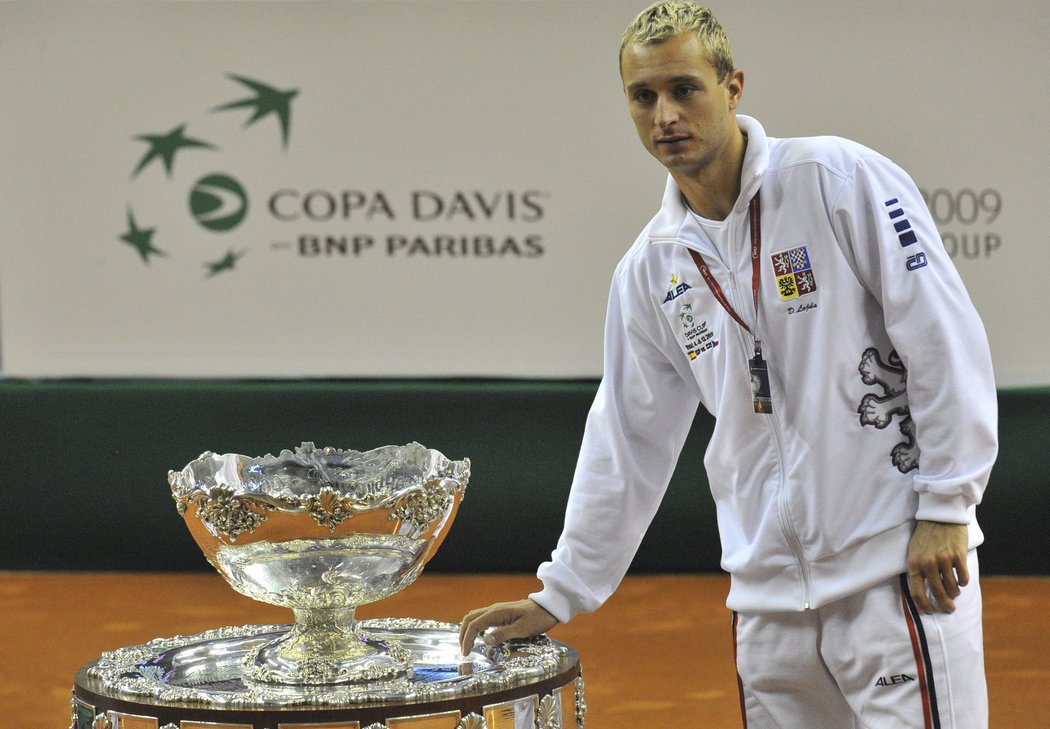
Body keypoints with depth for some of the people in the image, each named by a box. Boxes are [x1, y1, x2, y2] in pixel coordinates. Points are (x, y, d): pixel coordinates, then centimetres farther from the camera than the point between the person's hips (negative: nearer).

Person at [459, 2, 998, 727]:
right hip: (768, 589, 5)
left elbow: (946, 341, -8)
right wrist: (562, 593, 19)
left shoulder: (840, 178, -5)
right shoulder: (650, 268, 11)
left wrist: (944, 508, -11)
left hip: (898, 563, -5)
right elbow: (629, 440, 19)